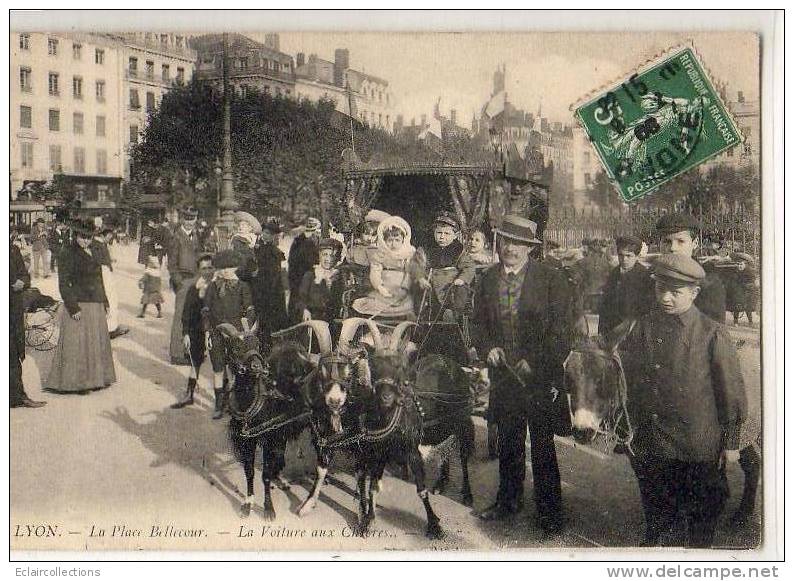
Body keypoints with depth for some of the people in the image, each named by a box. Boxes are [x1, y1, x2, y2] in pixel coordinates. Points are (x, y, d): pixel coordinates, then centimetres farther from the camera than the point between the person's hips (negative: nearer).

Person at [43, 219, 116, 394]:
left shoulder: (93, 253, 13)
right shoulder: (69, 254, -10)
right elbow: (63, 284, -14)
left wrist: (104, 302, 19)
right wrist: (73, 308, -19)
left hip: (95, 305, 8)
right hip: (79, 305, -8)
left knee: (97, 342, 13)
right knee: (77, 344, -4)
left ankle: (95, 378, 23)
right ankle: (74, 382, 3)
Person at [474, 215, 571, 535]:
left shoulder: (550, 279, -6)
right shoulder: (488, 279, 8)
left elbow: (559, 329, -7)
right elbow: (479, 323, 15)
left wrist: (534, 362, -14)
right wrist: (488, 347, -4)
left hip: (540, 374, -4)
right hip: (503, 373, 4)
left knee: (542, 445, 1)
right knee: (508, 442, 15)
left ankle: (549, 511, 13)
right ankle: (509, 499, 31)